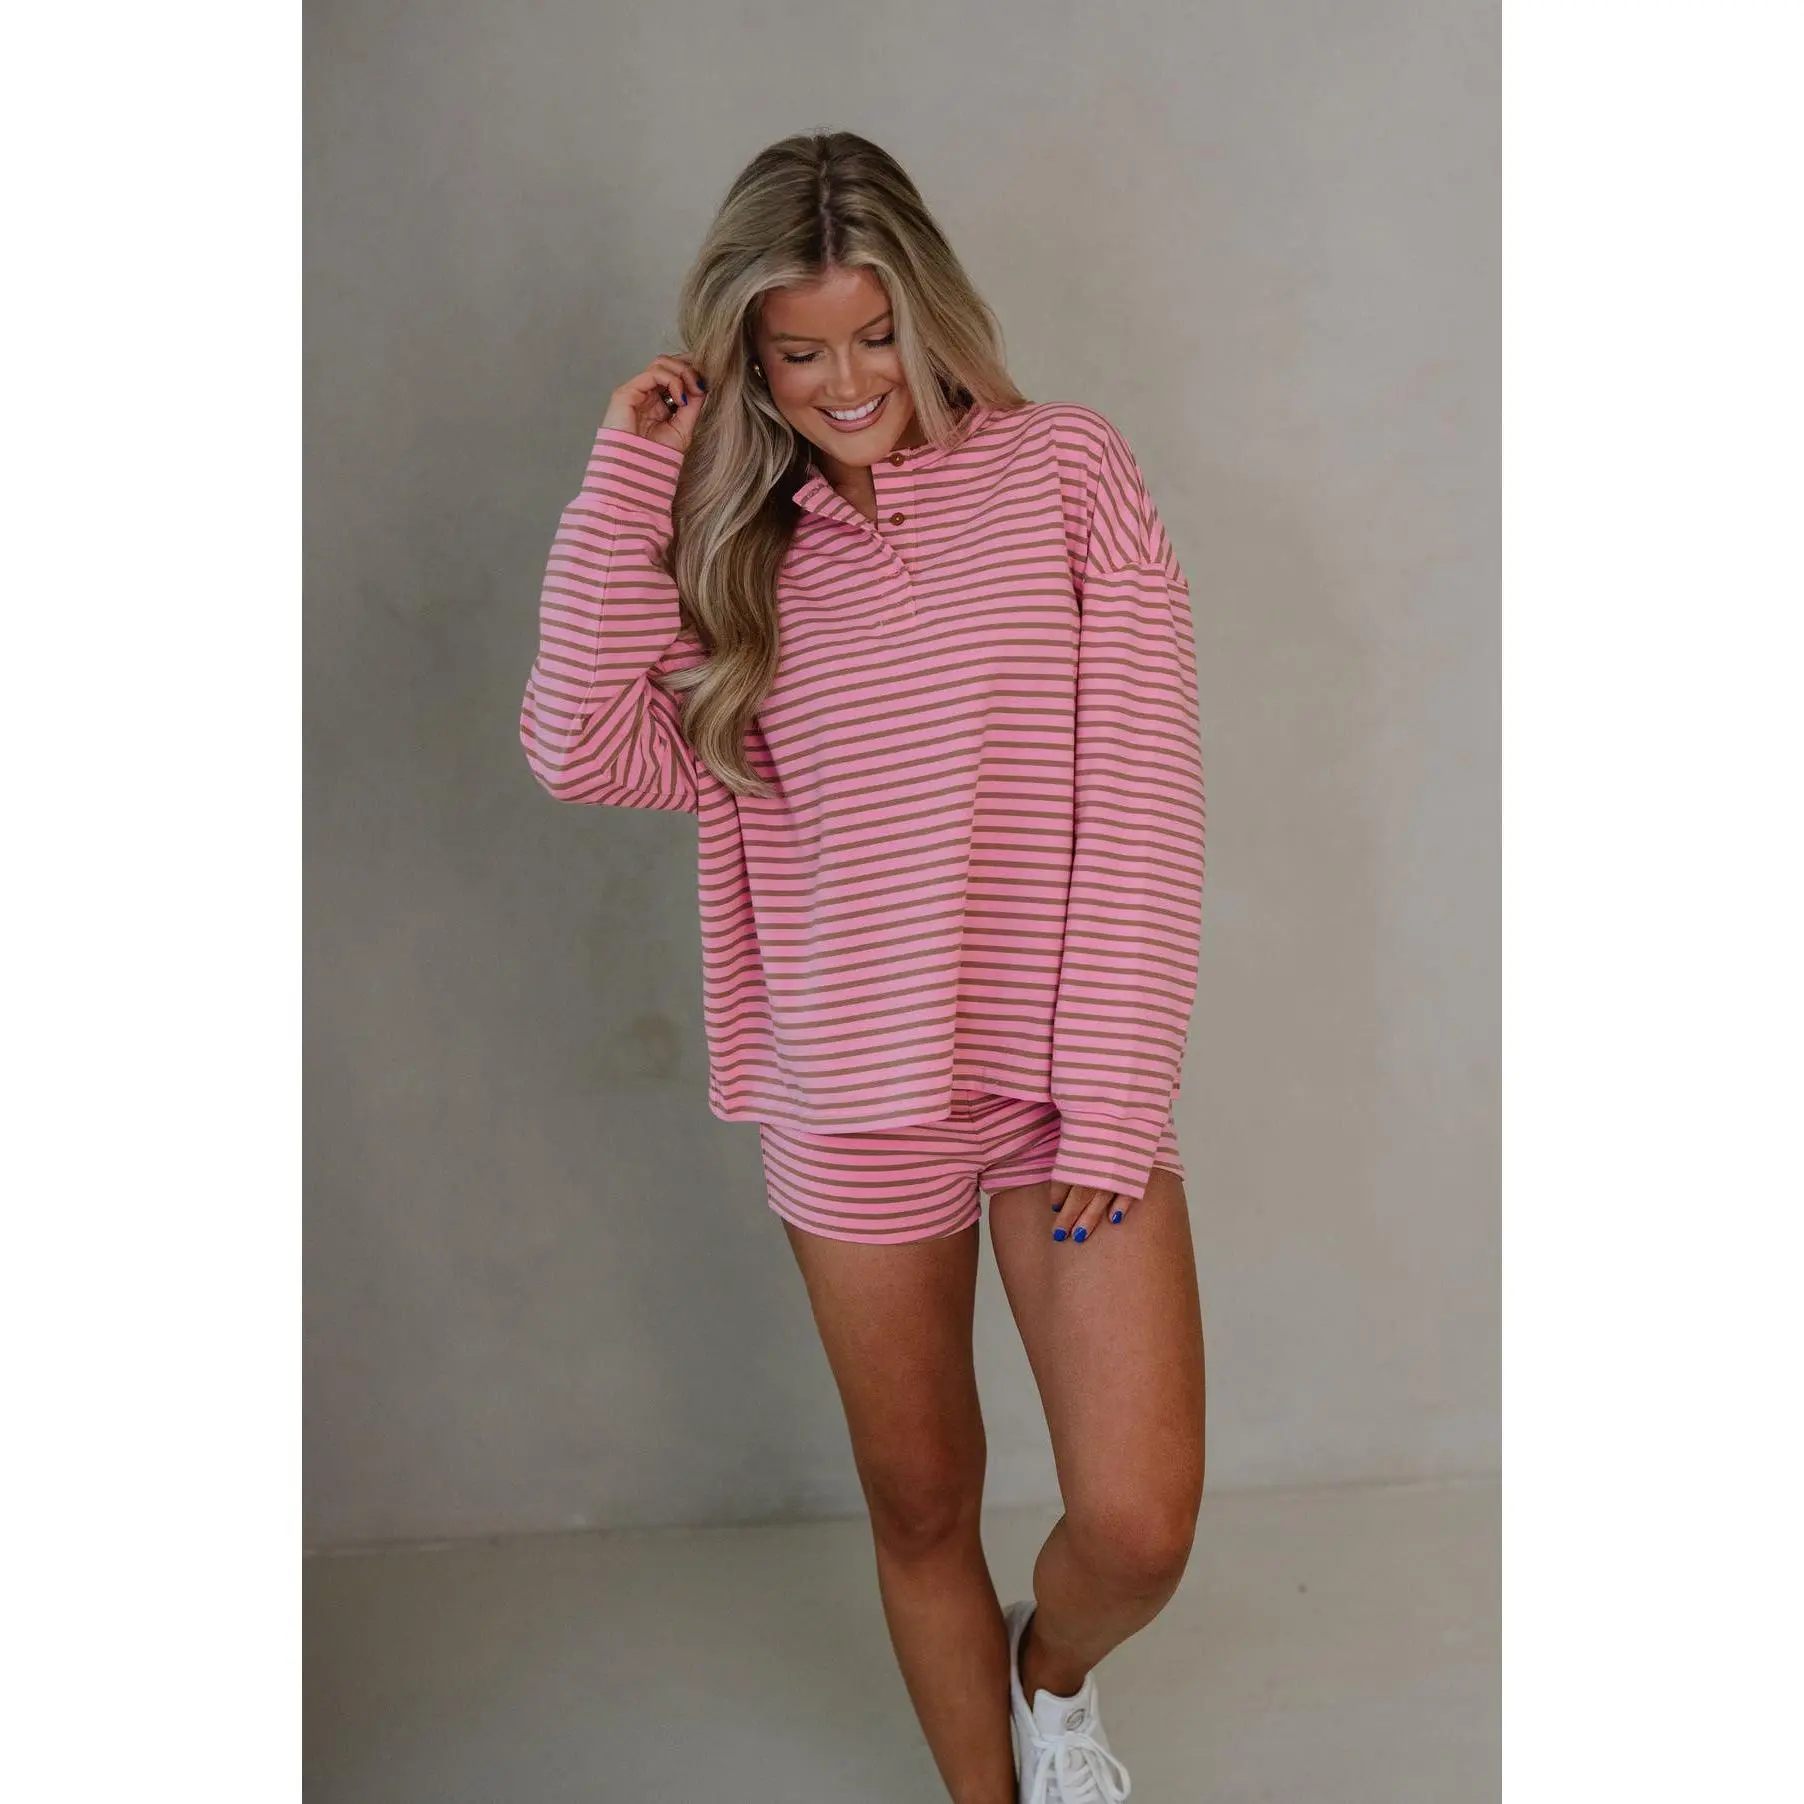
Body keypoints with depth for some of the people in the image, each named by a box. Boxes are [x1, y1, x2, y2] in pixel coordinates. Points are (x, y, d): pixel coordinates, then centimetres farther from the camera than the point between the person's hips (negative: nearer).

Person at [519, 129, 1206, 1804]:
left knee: (1137, 1528, -4)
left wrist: (1110, 1105, -12)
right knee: (920, 1504, 15)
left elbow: (1139, 802, -8)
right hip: (852, 1106, 2)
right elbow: (586, 749, -7)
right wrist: (629, 480, -7)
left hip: (1062, 1077, -2)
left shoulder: (1066, 470, -2)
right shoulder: (743, 542, 7)